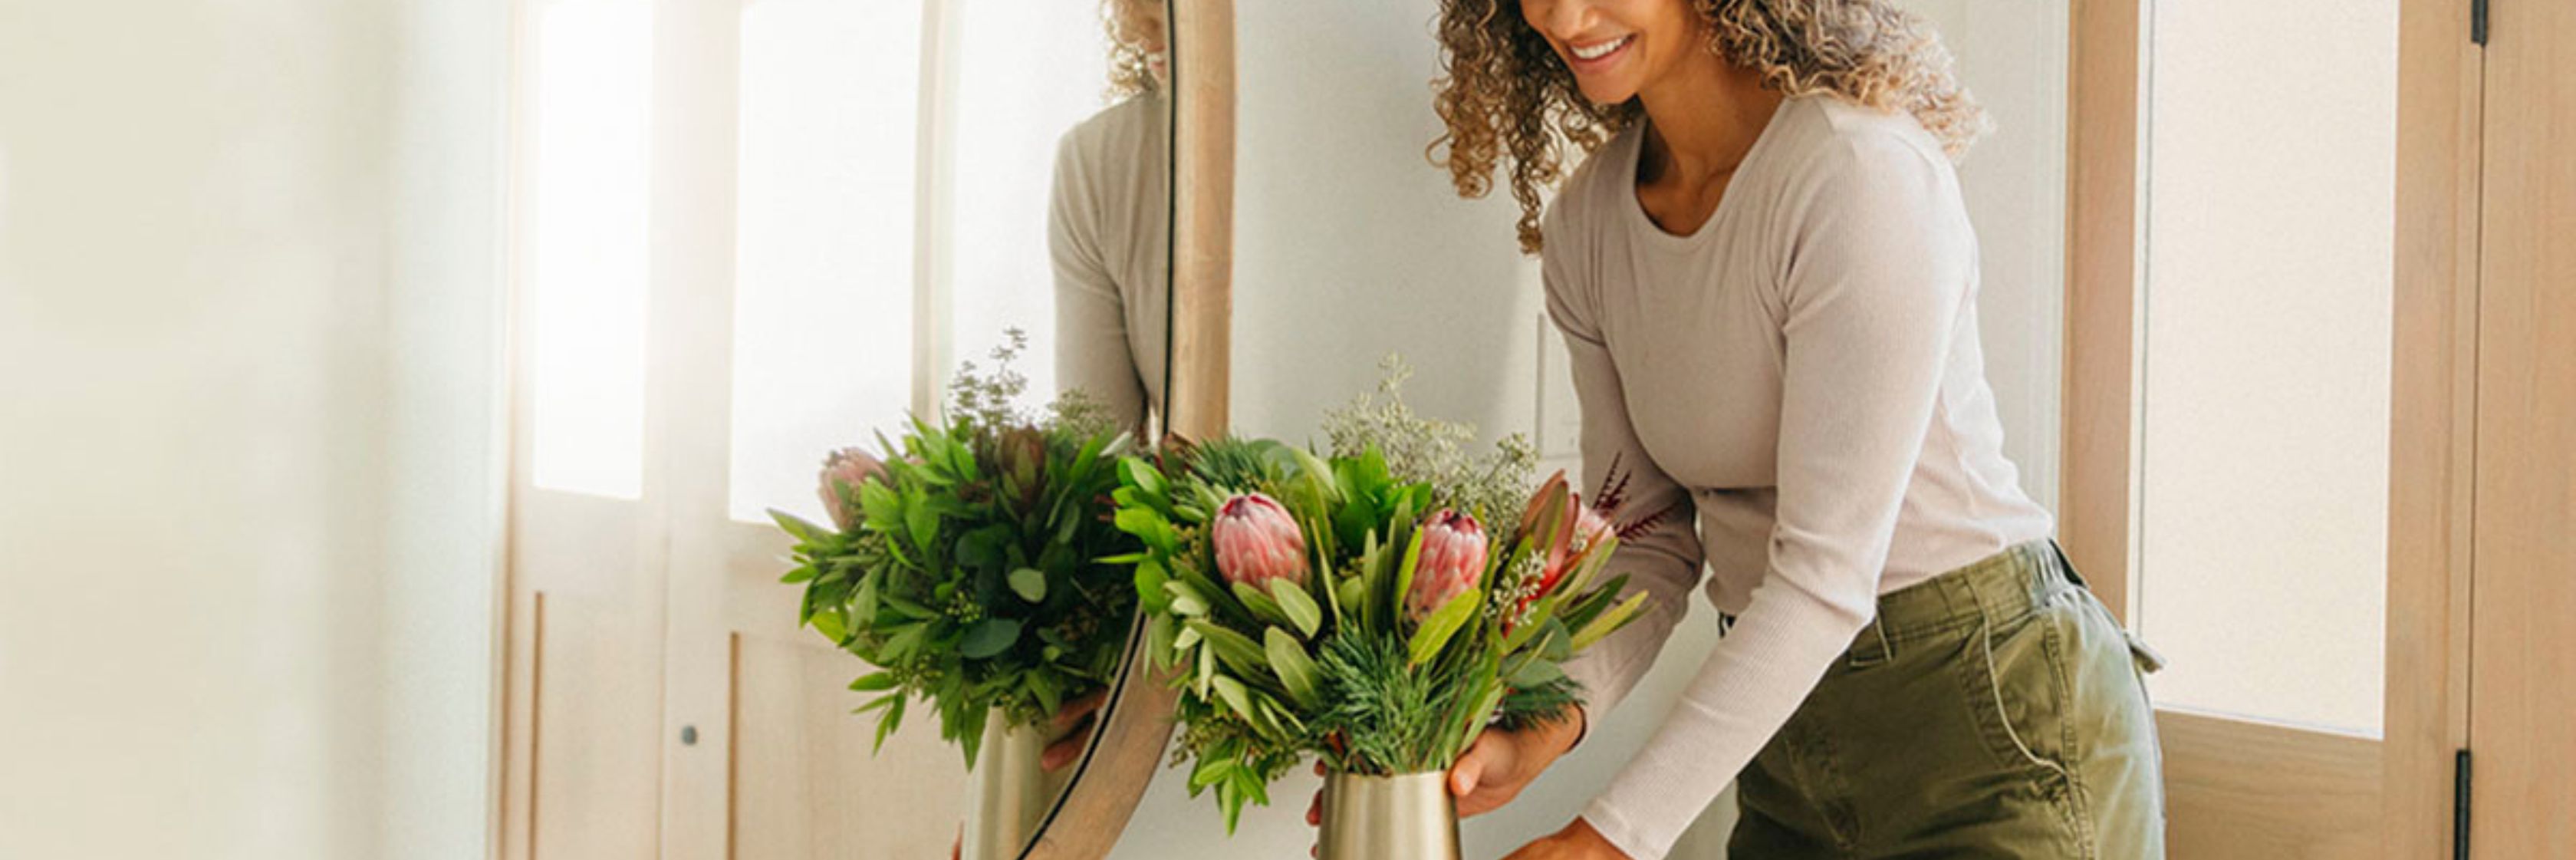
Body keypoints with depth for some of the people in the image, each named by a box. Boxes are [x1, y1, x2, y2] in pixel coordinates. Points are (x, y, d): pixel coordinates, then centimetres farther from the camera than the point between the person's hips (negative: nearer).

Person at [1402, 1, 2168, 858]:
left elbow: (1827, 569, -25)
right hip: (1787, 733, 6)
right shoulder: (1583, 224, 1)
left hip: (1995, 719, -6)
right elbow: (1650, 541, 1)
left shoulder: (1864, 173, -22)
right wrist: (1542, 728, -18)